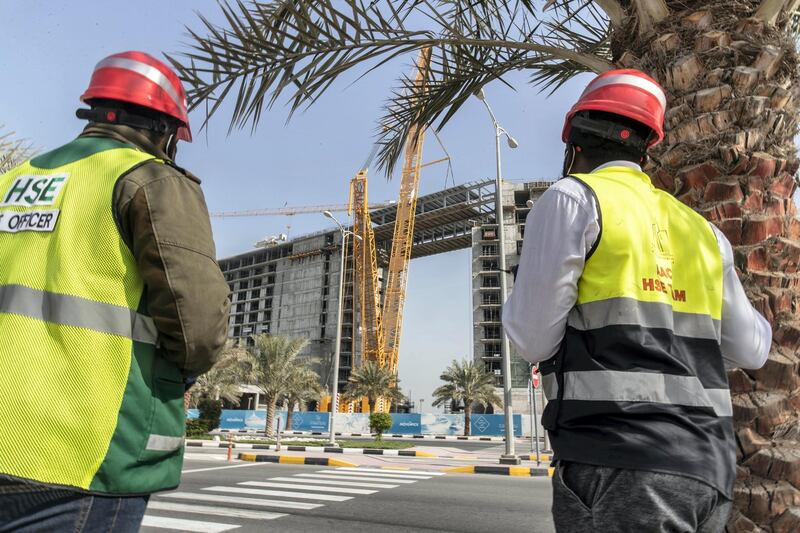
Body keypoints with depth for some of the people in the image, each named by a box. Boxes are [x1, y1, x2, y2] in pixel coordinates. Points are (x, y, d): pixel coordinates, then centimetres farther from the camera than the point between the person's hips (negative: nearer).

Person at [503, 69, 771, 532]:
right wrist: (760, 322, 43)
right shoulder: (700, 230, 14)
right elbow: (748, 351, 21)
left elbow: (534, 339, -8)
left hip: (619, 465, -7)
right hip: (708, 468, 8)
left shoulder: (572, 199, -5)